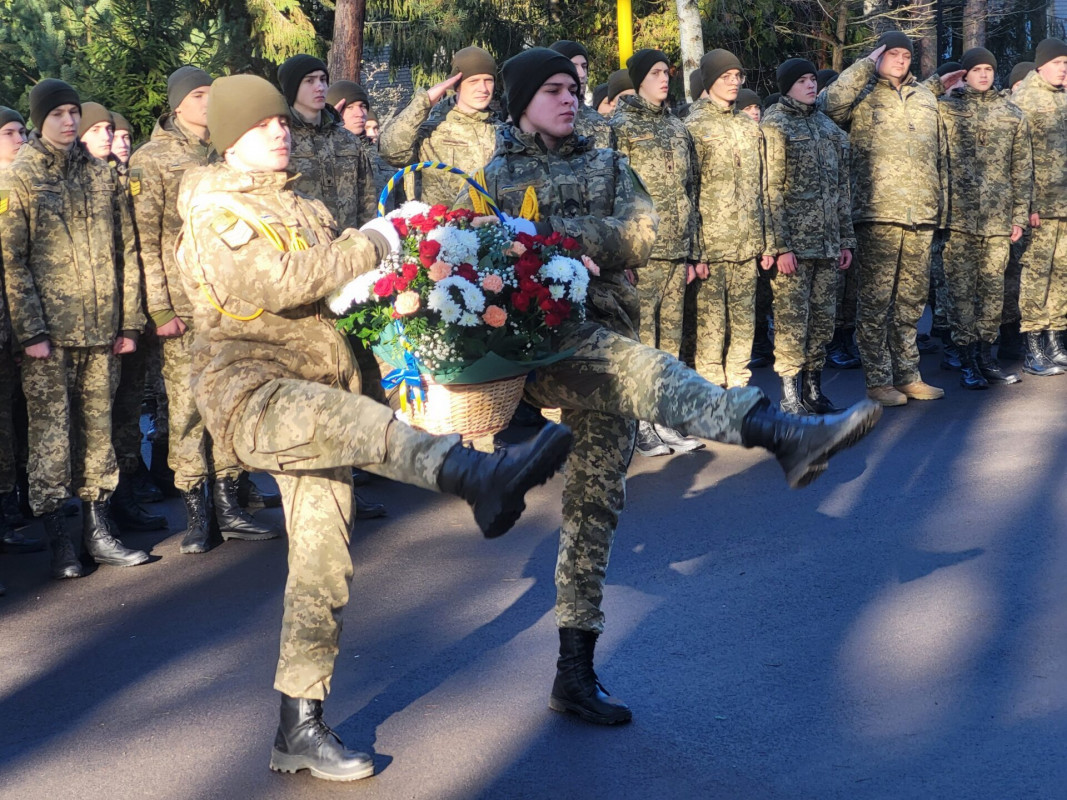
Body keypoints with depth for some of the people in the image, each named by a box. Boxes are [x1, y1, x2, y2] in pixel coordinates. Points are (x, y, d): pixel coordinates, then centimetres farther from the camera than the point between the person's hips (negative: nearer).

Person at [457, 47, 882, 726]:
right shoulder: (492, 171, 11)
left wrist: (551, 228, -12)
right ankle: (782, 434, -55)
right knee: (641, 367, -35)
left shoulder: (605, 165, 18)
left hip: (603, 338, 5)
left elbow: (641, 233, -1)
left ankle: (576, 672, 12)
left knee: (596, 503, 5)